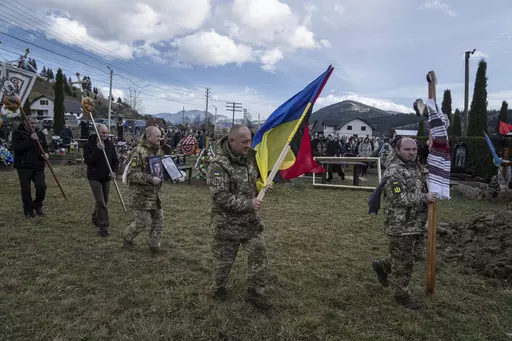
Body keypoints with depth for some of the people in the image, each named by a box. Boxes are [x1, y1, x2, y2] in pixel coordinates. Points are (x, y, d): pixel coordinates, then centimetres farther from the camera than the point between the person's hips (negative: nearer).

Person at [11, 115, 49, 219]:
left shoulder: (40, 133, 10)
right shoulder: (18, 133, -3)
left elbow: (45, 146, 16)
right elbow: (16, 147, -18)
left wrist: (45, 153, -6)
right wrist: (30, 140, -25)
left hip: (38, 166, 3)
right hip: (24, 167, -3)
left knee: (42, 186, -4)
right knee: (26, 190, 4)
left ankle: (37, 205, 22)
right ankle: (28, 211, 18)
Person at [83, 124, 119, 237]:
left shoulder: (110, 144, 4)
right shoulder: (89, 144, -9)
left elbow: (115, 160, 7)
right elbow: (87, 161, -19)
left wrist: (114, 171, -11)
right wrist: (98, 150, -29)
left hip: (106, 177, 5)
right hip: (94, 177, -5)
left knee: (104, 201, 16)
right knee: (100, 202, -11)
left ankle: (96, 218, 40)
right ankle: (103, 227, -7)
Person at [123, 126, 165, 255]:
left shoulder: (159, 150, 8)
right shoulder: (139, 151, -16)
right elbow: (132, 174, -20)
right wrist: (150, 179, -26)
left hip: (155, 191, 7)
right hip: (141, 193, -7)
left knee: (158, 219, 7)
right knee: (143, 222, -1)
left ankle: (154, 245, 21)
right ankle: (128, 237, 27)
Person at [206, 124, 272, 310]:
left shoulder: (249, 157, 2)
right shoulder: (218, 165, -21)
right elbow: (221, 197, -26)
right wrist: (248, 204, -23)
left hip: (250, 219, 6)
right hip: (226, 223, -6)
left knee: (259, 251, 4)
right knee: (224, 258, 10)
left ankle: (255, 292, 20)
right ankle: (218, 288, 37)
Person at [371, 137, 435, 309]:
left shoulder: (416, 167, 10)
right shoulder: (393, 172, -20)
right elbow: (401, 199, -27)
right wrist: (425, 198, -16)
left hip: (418, 224, 9)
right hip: (401, 226, -9)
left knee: (415, 253, 22)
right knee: (403, 262, 4)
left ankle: (381, 266, 39)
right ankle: (402, 294, 23)